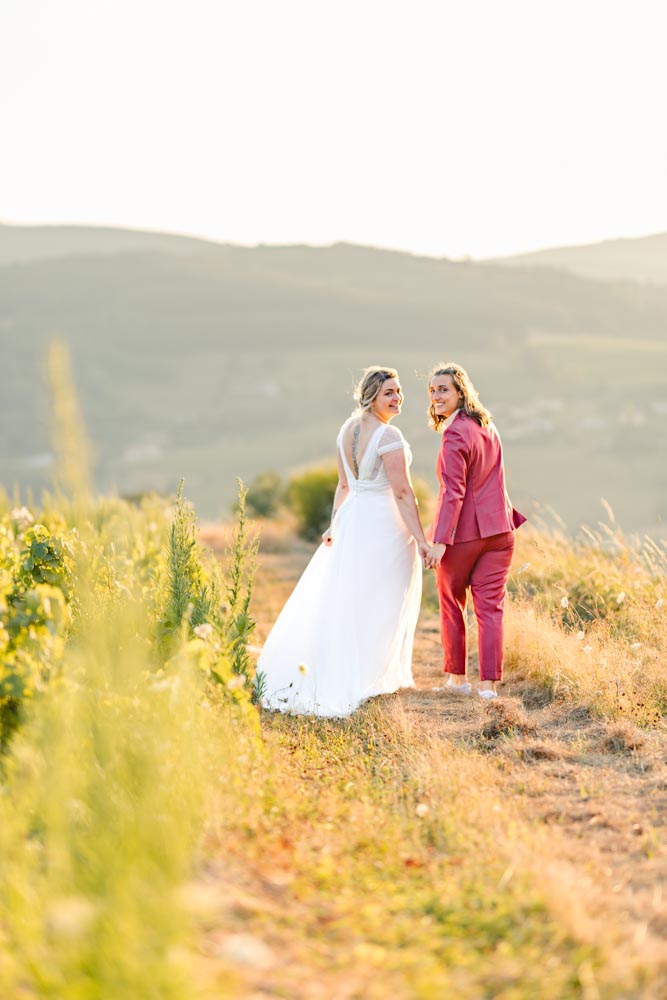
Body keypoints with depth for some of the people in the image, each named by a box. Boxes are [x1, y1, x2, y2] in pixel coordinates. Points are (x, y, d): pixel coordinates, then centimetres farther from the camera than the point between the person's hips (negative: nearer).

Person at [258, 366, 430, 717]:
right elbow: (402, 493, -20)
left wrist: (335, 524, 17)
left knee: (340, 599, 15)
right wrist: (420, 539, -19)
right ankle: (369, 677, 12)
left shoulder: (347, 429, 6)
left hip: (352, 518, 7)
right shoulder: (388, 436, -18)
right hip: (385, 523, -7)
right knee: (380, 605, 5)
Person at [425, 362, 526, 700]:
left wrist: (440, 541, -23)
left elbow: (453, 492, -21)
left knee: (451, 605, 12)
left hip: (462, 533, -6)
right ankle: (489, 683, -3)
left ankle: (457, 678, 21)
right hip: (498, 530, 7)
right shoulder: (486, 425, 10)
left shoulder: (455, 435, -17)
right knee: (490, 608, 3)